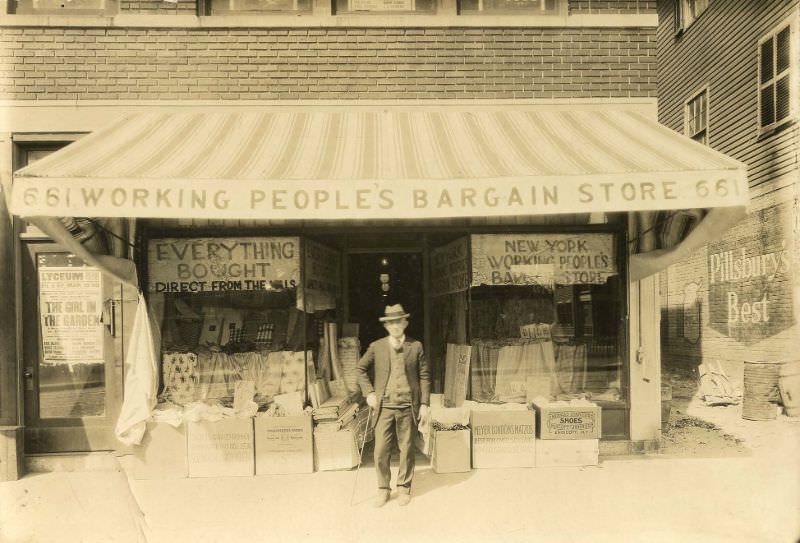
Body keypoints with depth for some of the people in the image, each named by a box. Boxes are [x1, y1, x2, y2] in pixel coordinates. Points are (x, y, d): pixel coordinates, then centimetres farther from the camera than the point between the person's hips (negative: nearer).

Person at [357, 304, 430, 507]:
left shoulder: (416, 347, 2)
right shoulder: (376, 347, 2)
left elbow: (424, 376, 5)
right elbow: (361, 369, 12)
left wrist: (424, 403, 0)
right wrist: (368, 392, 2)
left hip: (408, 406, 0)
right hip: (384, 406, 0)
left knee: (406, 450, 8)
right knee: (381, 451, 2)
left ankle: (404, 488, 26)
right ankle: (383, 489, 20)